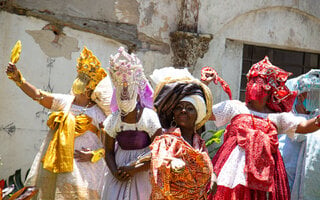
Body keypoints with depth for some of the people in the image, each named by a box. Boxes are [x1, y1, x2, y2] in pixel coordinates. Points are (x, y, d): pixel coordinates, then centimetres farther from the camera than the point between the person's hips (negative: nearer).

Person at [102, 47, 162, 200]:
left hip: (141, 177, -3)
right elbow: (109, 151, 10)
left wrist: (135, 169, -14)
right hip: (118, 179, 3)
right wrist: (115, 172, -9)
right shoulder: (114, 119, 4)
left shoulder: (149, 117, -8)